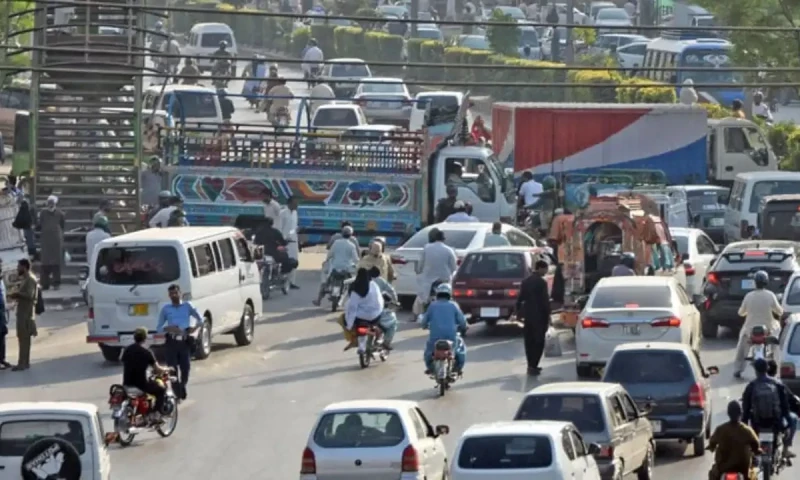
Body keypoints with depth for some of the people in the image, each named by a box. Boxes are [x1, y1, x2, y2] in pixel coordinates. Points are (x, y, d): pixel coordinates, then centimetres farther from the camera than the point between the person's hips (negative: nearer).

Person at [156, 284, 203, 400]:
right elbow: (158, 328, 9)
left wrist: (195, 327, -8)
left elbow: (200, 319, 12)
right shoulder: (166, 309, 9)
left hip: (185, 342, 0)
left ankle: (182, 386, 27)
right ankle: (177, 393, 0)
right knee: (173, 369, -6)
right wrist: (167, 329, -13)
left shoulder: (187, 306, 9)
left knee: (186, 368, -2)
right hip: (172, 342, 0)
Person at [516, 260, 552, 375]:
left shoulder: (525, 282, 8)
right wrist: (547, 316, -6)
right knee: (538, 342, -3)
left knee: (529, 341, 12)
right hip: (539, 316, -7)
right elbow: (545, 301, -14)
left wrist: (519, 312, 17)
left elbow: (520, 299, 11)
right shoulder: (541, 283, -13)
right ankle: (533, 366, -9)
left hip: (528, 315, 7)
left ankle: (531, 365, 15)